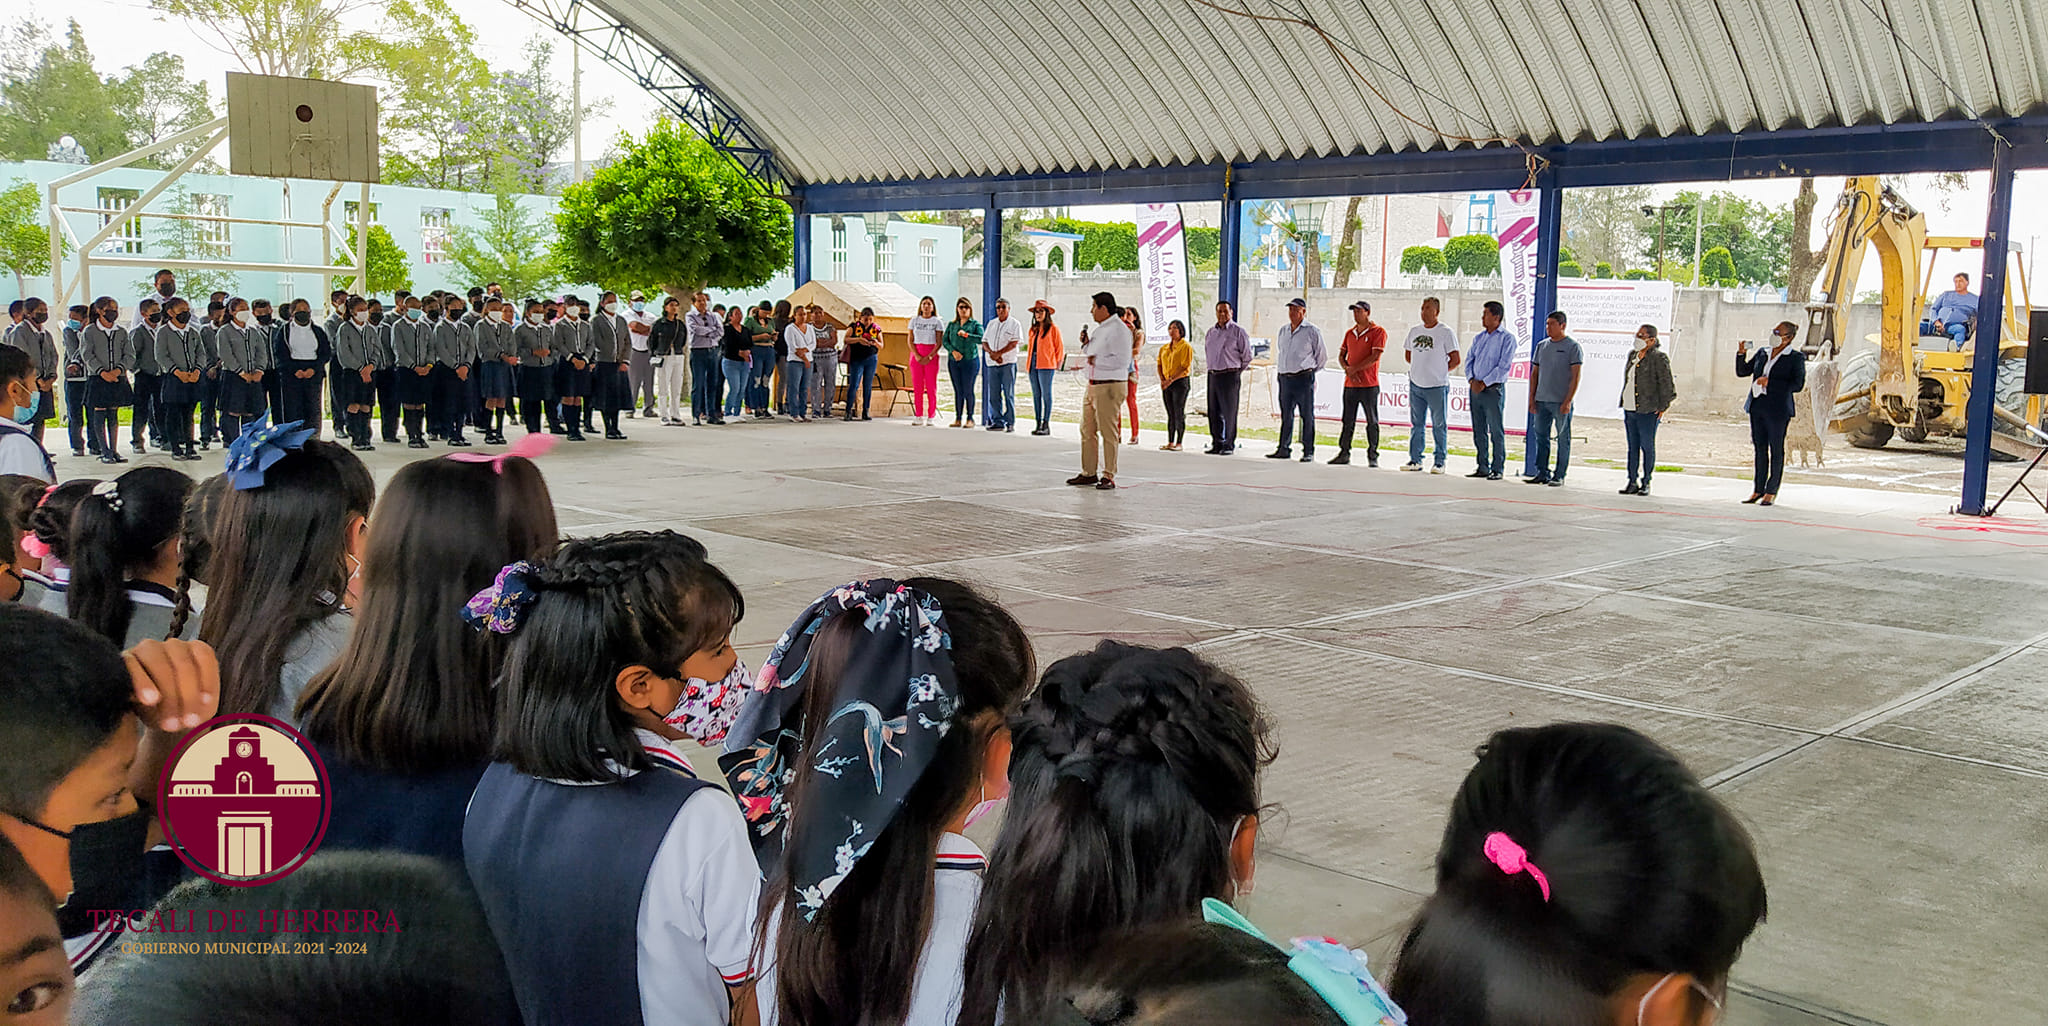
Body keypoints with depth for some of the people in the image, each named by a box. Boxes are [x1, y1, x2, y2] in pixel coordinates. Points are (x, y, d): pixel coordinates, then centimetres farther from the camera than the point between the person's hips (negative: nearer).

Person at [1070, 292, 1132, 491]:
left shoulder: (1119, 330, -12)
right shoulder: (1100, 329, 18)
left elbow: (1122, 360, -21)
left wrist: (1096, 360, -16)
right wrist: (1086, 344, 10)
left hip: (1110, 386, -10)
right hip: (1093, 385, 10)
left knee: (1108, 433, -5)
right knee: (1087, 430, 12)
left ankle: (1109, 476, 1)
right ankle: (1088, 473, 20)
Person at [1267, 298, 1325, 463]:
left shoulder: (1312, 331, -2)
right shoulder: (1282, 332, 15)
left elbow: (1322, 357, 4)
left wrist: (1309, 371, 9)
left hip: (1304, 378, -5)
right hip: (1285, 379, 5)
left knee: (1307, 417, -2)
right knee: (1286, 416, 8)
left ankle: (1308, 452, 1)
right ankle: (1284, 449, 14)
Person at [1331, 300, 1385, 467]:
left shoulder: (1378, 332, -4)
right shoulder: (1349, 332, 15)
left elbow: (1375, 357, -13)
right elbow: (1341, 355, 14)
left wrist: (1354, 368, -13)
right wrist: (1347, 369, -6)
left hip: (1369, 385, -5)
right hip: (1350, 384, 5)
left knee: (1372, 422, 0)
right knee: (1348, 422, 8)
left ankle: (1373, 456, 5)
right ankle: (1344, 453, 14)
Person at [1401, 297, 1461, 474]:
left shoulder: (1446, 332, -6)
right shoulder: (1414, 331, 10)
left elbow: (1456, 359, -5)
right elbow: (1408, 354, 24)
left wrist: (1440, 372, 0)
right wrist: (1420, 369, 14)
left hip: (1437, 386, -5)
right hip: (1415, 385, 5)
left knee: (1439, 425, 1)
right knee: (1416, 424, 9)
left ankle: (1439, 462, 6)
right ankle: (1415, 460, 15)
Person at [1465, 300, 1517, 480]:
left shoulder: (1507, 338, -5)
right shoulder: (1478, 338, 15)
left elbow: (1504, 366, -12)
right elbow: (1470, 361, 14)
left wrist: (1484, 383, -15)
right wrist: (1471, 379, -4)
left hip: (1493, 389, -6)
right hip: (1476, 389, 7)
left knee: (1496, 431, -3)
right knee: (1479, 431, 9)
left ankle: (1498, 469, 1)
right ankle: (1483, 467, 15)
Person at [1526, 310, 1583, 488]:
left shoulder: (1573, 347, -4)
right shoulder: (1541, 346, 13)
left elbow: (1576, 376, -8)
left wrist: (1568, 401, -15)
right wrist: (1531, 398, 9)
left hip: (1561, 402, -6)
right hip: (1541, 400, 6)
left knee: (1563, 439, 1)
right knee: (1541, 437, 7)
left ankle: (1559, 476, 5)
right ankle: (1542, 473, 14)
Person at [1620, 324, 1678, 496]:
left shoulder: (1659, 358, -8)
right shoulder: (1632, 355, 14)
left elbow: (1666, 385, -9)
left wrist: (1662, 408, -10)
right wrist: (1623, 405, 18)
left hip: (1647, 411, -7)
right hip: (1629, 410, 7)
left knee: (1647, 447, 0)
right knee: (1632, 447, 9)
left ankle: (1646, 482, 8)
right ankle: (1632, 482, 15)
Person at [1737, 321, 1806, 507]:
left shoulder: (1796, 358, -3)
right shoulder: (1762, 353, 13)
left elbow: (1798, 385, -10)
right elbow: (1742, 372, 16)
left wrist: (1770, 382, -17)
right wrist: (1741, 353, 0)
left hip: (1778, 410, -6)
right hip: (1757, 407, 6)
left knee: (1776, 450, 0)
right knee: (1760, 448, 9)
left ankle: (1771, 492, 5)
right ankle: (1759, 490, 16)